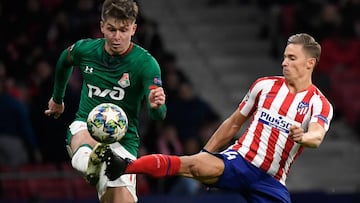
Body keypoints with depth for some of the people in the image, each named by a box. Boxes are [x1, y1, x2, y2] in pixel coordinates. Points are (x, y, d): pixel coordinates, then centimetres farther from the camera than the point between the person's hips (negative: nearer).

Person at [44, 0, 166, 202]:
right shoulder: (85, 49, -4)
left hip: (123, 140, -1)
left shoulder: (146, 63, -14)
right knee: (82, 136, -36)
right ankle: (90, 162, -67)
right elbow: (64, 61, 22)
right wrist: (57, 98, 33)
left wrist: (156, 105, -48)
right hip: (85, 127, 2)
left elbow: (158, 115, -24)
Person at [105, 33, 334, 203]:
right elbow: (233, 123, 19)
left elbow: (317, 136, -22)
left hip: (271, 181, 0)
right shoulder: (265, 85, 9)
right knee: (194, 165, -29)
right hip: (239, 160, 0)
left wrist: (303, 137, -46)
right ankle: (125, 166, -40)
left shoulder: (320, 104, 0)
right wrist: (205, 154, 14)